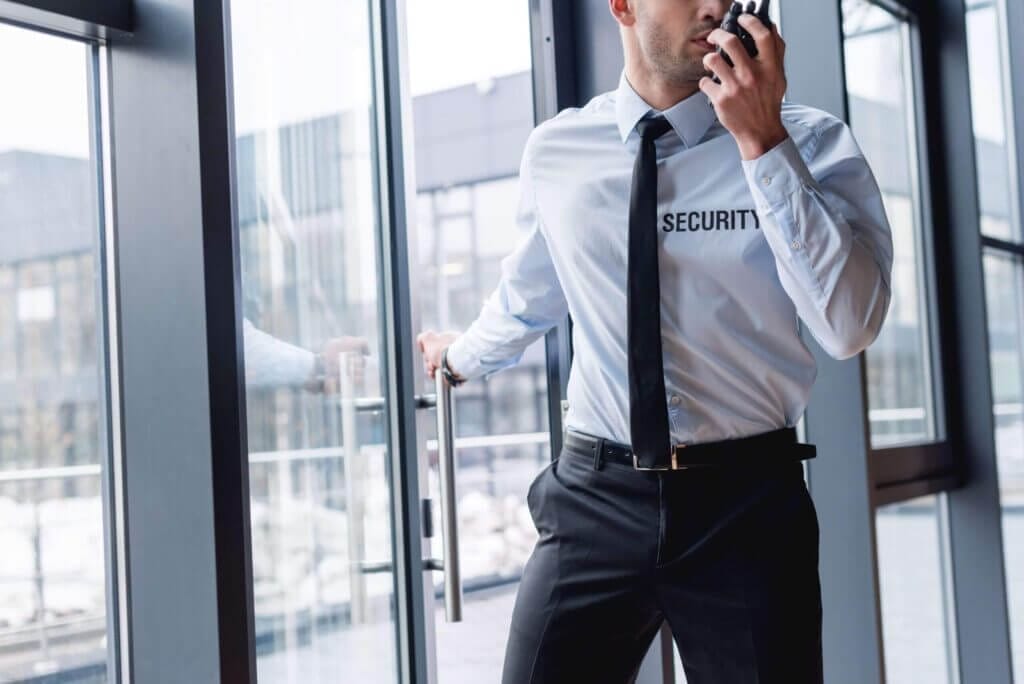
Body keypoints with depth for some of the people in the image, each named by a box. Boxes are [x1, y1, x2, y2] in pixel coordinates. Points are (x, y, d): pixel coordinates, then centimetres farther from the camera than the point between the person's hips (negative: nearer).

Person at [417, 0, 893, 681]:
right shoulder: (554, 152, 4)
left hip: (747, 503, -1)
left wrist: (762, 144, -20)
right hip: (595, 499, 2)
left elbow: (851, 325, -16)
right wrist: (462, 356, 39)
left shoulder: (812, 143, -3)